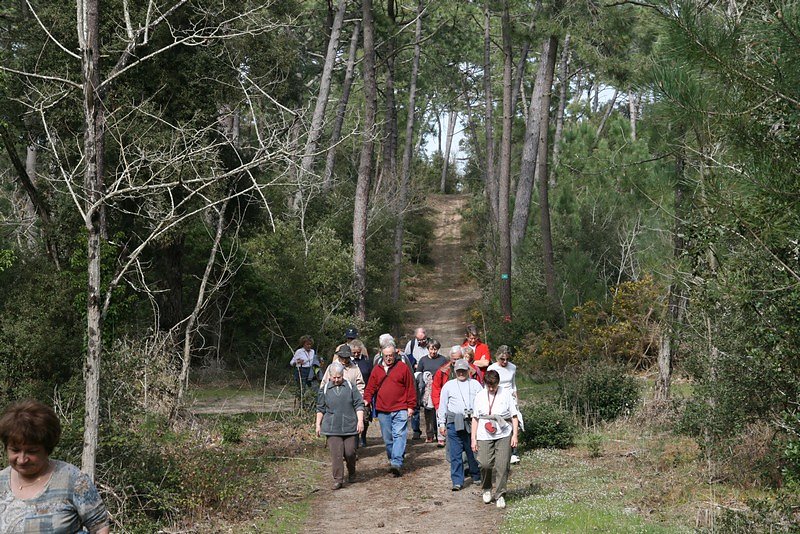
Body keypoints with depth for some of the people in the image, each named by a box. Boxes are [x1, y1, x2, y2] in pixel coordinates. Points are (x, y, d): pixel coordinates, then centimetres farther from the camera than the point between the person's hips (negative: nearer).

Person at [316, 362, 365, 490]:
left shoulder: (350, 386, 2)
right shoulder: (324, 389, 6)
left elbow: (359, 404, 3)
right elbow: (320, 409, 14)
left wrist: (360, 421, -5)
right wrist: (318, 425, 12)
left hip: (350, 426, 0)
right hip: (332, 428, 0)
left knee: (350, 452, 4)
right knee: (336, 453, -5)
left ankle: (352, 473, 29)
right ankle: (338, 479, 0)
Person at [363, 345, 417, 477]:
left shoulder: (403, 368, 3)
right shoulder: (377, 370, 11)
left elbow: (410, 388, 3)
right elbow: (370, 388, 11)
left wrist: (411, 406, -1)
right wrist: (366, 399, -8)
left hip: (400, 410, -4)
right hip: (382, 410, 4)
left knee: (399, 435, -13)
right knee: (388, 438, 10)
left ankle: (396, 463, -21)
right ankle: (392, 460, 25)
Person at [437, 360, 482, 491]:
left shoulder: (475, 384, 12)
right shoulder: (448, 386, 13)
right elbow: (442, 405, 14)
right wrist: (442, 423, 8)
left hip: (472, 422, 0)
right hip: (454, 422, 0)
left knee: (473, 451, 4)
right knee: (455, 453, -3)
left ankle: (476, 476, 22)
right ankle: (457, 481, -1)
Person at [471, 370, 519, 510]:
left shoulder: (506, 394, 3)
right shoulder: (480, 396, 8)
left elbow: (514, 415, 5)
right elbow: (475, 418, 11)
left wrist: (515, 435, -2)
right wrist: (473, 438, 7)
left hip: (503, 435, -1)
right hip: (484, 436, 1)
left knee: (502, 465, -6)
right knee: (485, 464, -9)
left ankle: (500, 495, 7)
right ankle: (486, 489, 18)